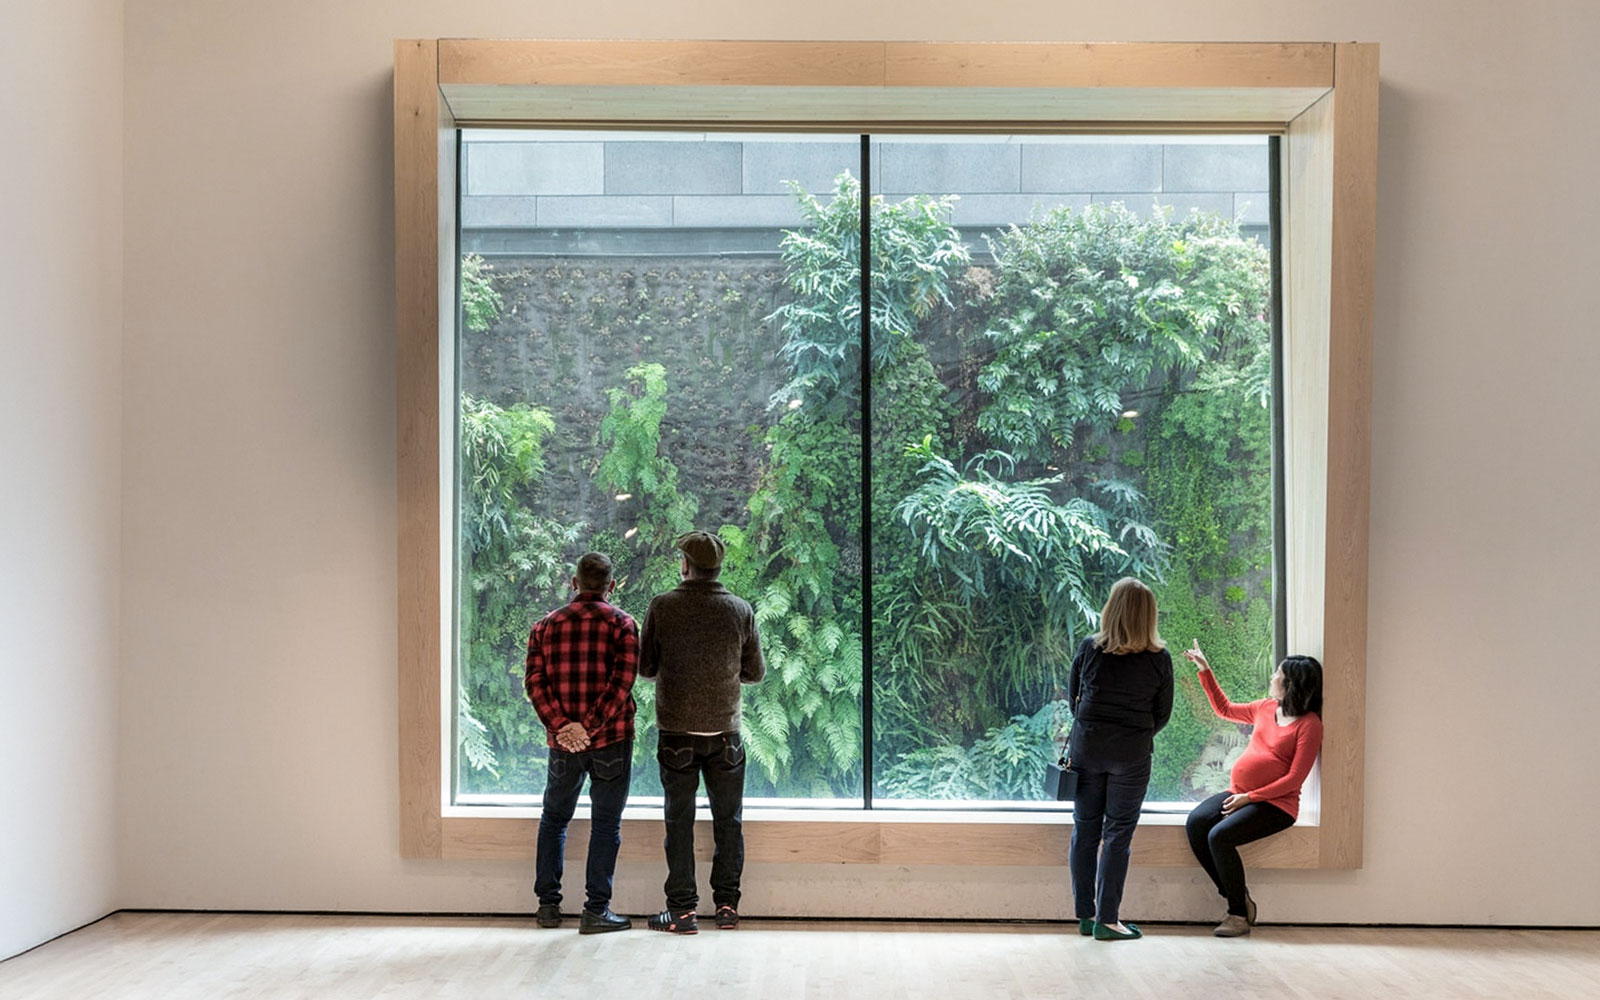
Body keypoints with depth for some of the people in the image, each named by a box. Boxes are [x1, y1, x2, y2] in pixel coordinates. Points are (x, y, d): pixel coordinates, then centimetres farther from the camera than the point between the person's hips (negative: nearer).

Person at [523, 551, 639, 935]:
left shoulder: (546, 625, 8)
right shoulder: (621, 623, -2)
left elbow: (534, 681, -3)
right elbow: (622, 682, -13)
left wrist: (561, 726, -11)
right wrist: (590, 727, -15)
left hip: (562, 742, 3)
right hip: (611, 742, -3)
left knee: (554, 819, 18)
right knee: (605, 824, 4)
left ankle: (548, 904, 20)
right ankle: (596, 910, 4)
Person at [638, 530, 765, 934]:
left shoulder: (662, 607, -7)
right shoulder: (740, 611, -3)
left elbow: (645, 667, 0)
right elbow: (755, 672, 4)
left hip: (677, 733, -1)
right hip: (725, 731, 1)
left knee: (679, 821, 6)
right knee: (728, 819, 12)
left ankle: (682, 909, 8)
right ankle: (727, 904, 15)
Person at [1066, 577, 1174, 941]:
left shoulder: (1089, 648, -5)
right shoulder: (1159, 659, -7)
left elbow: (1071, 696, 6)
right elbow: (1163, 713, 2)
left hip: (1086, 748, 2)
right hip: (1131, 755, -2)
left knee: (1085, 829, 12)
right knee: (1118, 833, 5)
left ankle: (1085, 915, 18)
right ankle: (1106, 919, 6)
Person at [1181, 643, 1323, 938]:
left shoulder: (1309, 724, -9)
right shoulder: (1266, 708, 13)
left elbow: (1295, 778, -14)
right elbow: (1224, 709, 30)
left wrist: (1250, 797, -17)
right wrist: (1204, 671, 25)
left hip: (1276, 803, -7)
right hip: (1238, 793, 7)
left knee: (1219, 836, -28)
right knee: (1195, 823, -19)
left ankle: (1239, 914, -12)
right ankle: (1238, 898, -11)